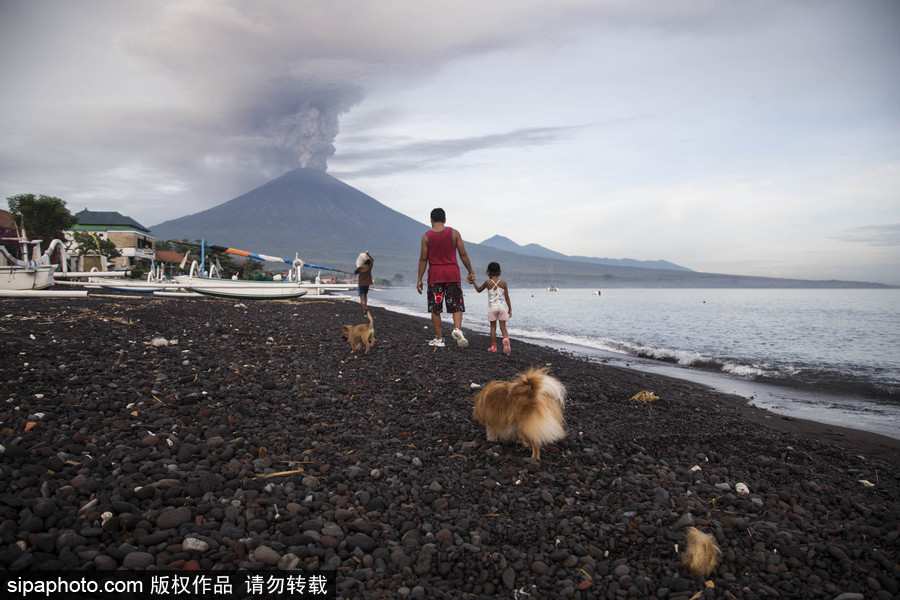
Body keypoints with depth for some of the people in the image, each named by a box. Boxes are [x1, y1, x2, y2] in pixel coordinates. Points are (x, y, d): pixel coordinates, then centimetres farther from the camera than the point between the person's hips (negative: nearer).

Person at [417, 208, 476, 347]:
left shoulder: (426, 236, -1)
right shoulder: (454, 233, 1)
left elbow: (423, 259, -2)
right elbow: (463, 255, 1)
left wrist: (419, 279, 3)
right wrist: (471, 272, 10)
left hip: (435, 275, 0)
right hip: (452, 273, 1)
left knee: (435, 309, 8)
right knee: (456, 305, 6)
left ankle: (439, 339, 10)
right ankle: (457, 328, -19)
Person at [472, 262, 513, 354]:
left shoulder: (487, 282, -2)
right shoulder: (503, 283, 3)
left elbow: (478, 290, 14)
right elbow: (507, 297, 5)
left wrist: (474, 283, 29)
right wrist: (510, 309, 12)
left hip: (492, 307, -1)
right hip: (502, 306, 1)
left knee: (493, 327, 8)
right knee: (503, 327, 5)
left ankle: (493, 346, 9)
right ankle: (506, 338, -23)